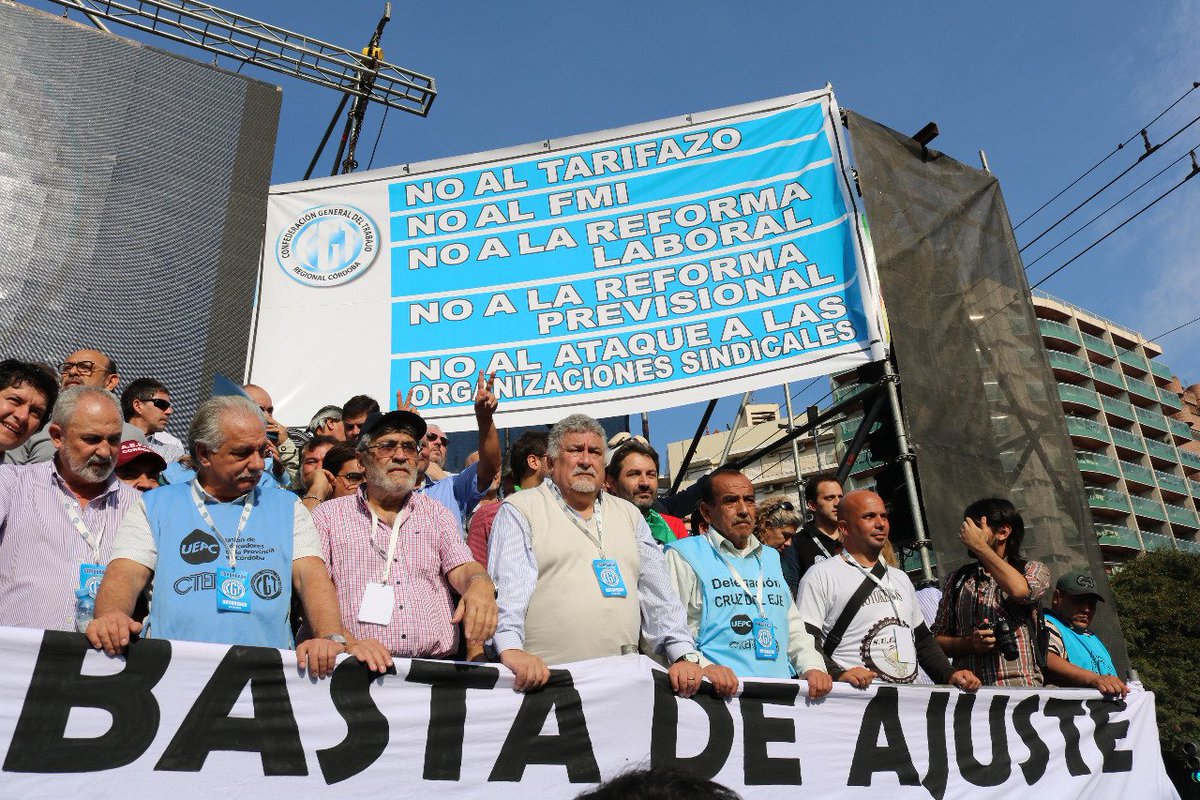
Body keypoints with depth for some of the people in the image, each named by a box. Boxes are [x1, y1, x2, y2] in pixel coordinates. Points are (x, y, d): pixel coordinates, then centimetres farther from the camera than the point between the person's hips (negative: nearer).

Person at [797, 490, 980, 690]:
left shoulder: (900, 578, 22)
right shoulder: (821, 575, -2)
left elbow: (922, 639, 26)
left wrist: (949, 675, 11)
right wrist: (838, 675, -23)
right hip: (857, 696, -6)